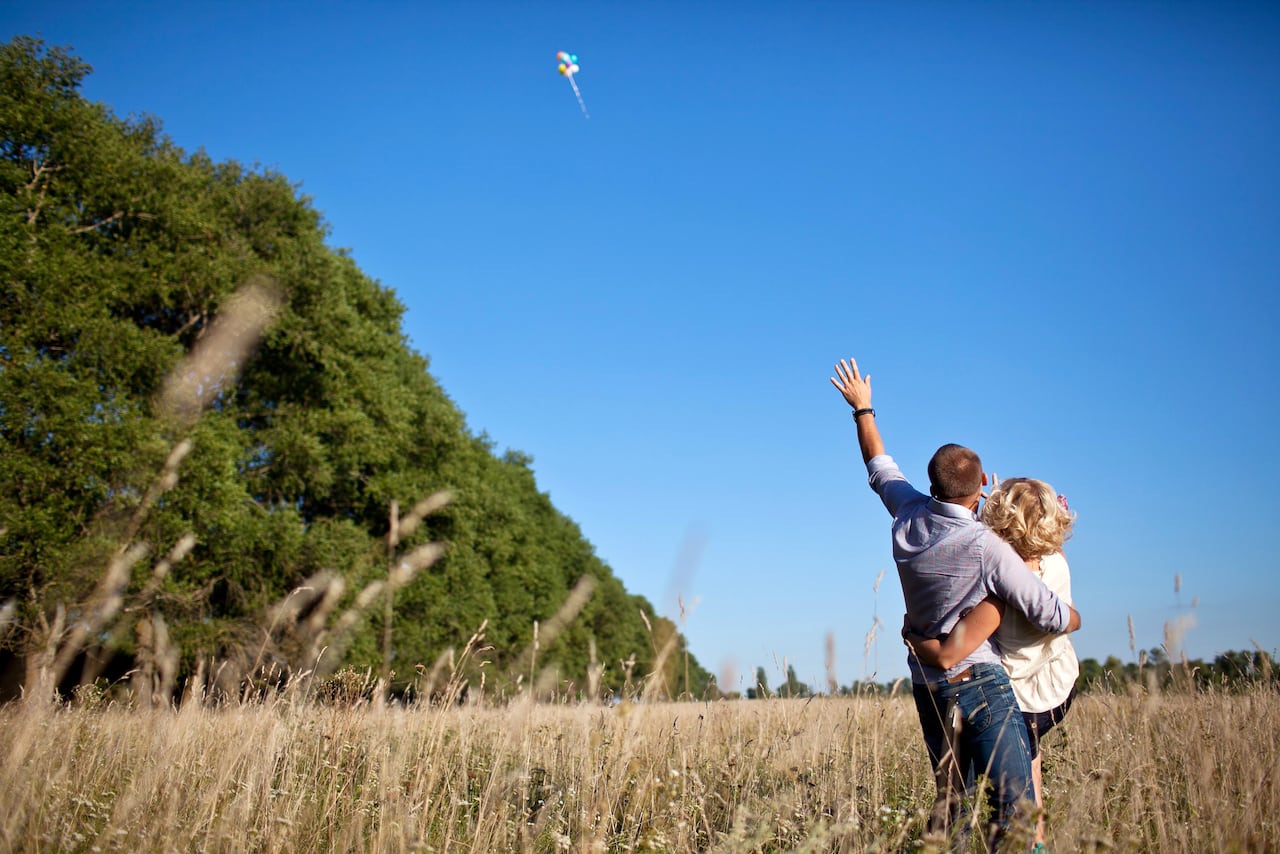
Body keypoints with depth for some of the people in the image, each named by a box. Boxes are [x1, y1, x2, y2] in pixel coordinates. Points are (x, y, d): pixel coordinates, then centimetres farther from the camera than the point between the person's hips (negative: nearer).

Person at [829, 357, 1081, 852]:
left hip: (927, 686, 7)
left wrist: (862, 409, 33)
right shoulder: (986, 547, -17)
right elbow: (1051, 616, -13)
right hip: (980, 681, -7)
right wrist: (1073, 618, 11)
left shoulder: (908, 518, 0)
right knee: (1015, 803, -6)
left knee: (951, 799, 16)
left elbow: (879, 467, 20)